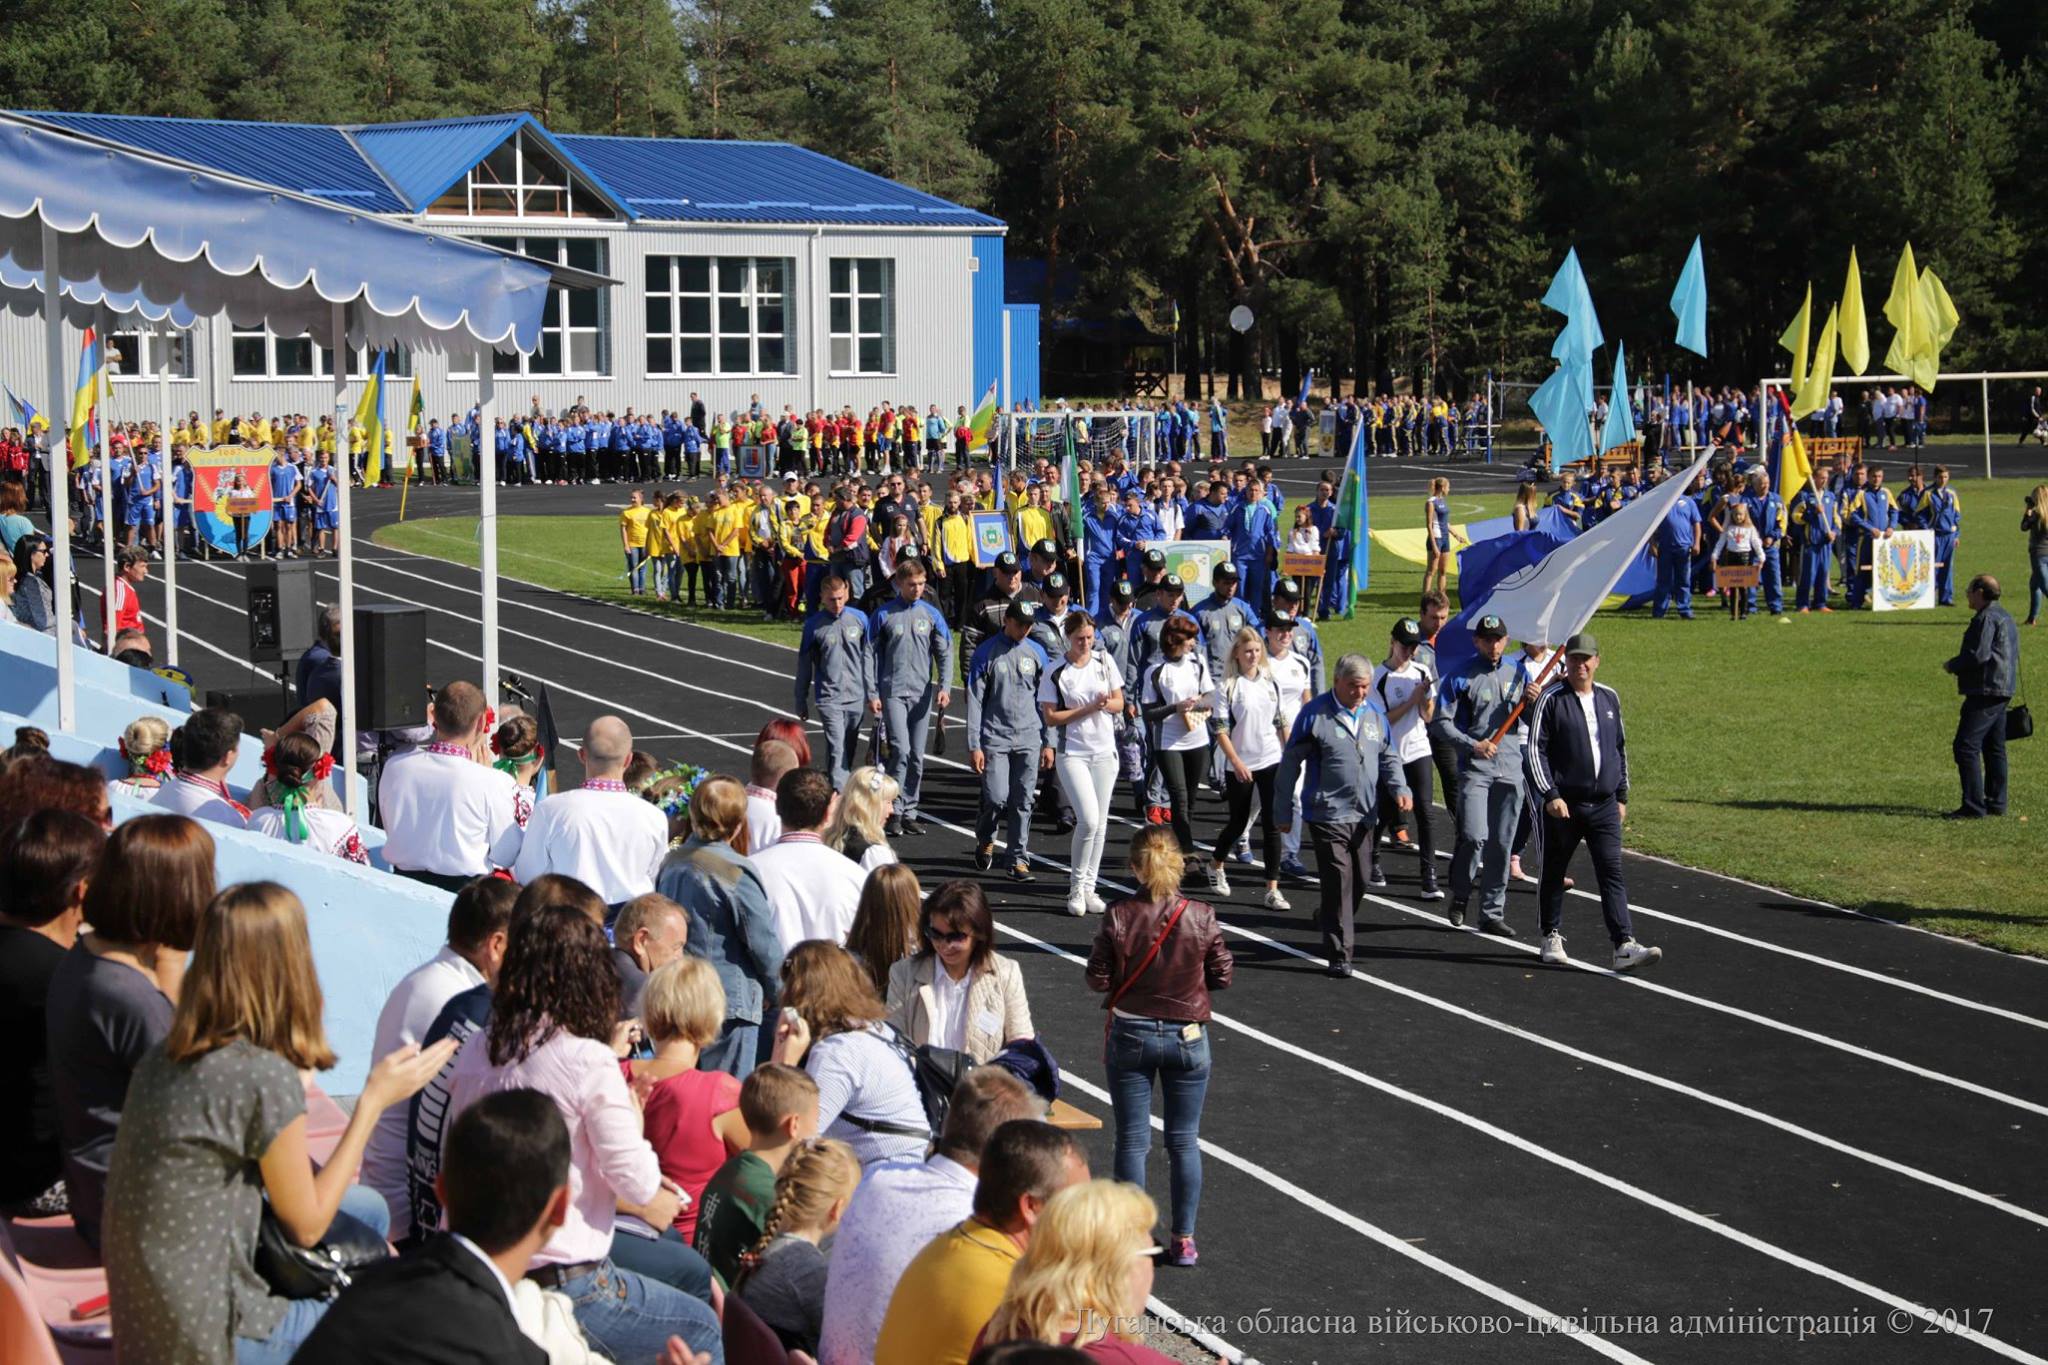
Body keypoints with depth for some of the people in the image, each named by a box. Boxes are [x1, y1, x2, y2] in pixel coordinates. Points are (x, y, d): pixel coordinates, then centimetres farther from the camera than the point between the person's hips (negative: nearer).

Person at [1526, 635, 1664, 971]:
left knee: (1612, 873, -6)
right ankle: (1552, 937, 26)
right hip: (1563, 804, -3)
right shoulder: (1551, 699, -4)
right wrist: (1550, 795, -15)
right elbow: (1536, 750, -7)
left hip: (1604, 805, 3)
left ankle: (1624, 946, -13)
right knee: (1554, 872, 9)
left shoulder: (1609, 698, 10)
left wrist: (1622, 796, 17)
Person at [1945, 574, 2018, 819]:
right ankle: (1996, 802, 18)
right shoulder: (2004, 616, 18)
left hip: (1986, 692, -11)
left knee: (1966, 746, -11)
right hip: (2002, 692, 11)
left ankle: (1973, 806, -14)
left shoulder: (1987, 619, -15)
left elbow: (1979, 654, -23)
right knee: (1994, 748, 15)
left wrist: (1953, 665, -6)